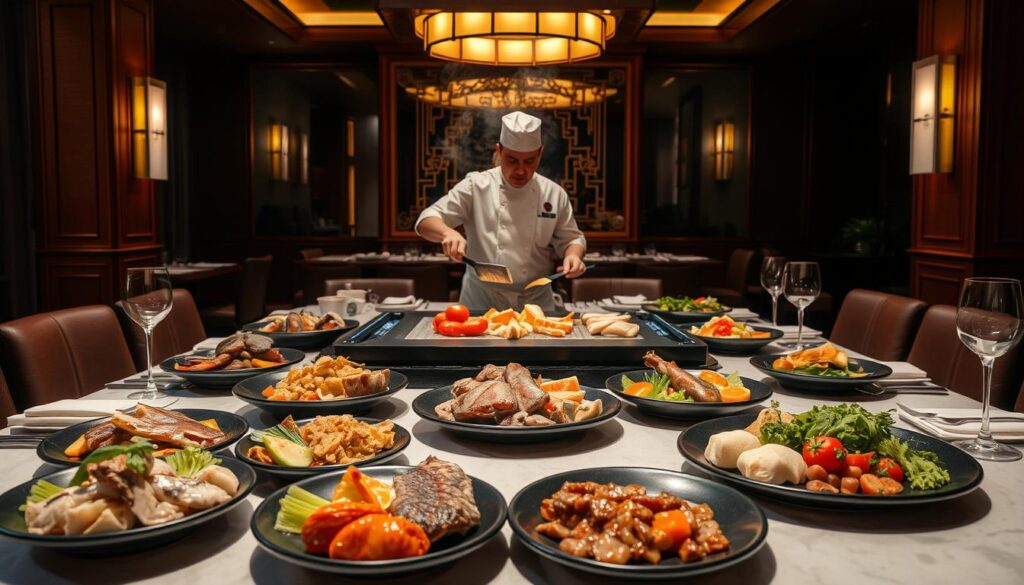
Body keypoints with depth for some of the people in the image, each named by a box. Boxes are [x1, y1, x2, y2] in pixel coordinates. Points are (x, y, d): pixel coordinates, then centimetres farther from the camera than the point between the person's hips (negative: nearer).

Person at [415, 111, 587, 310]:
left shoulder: (554, 194, 3)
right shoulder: (475, 186, -4)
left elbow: (571, 238, 12)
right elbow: (426, 221, -6)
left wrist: (573, 255, -11)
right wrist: (448, 232, -27)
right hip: (481, 301, -2)